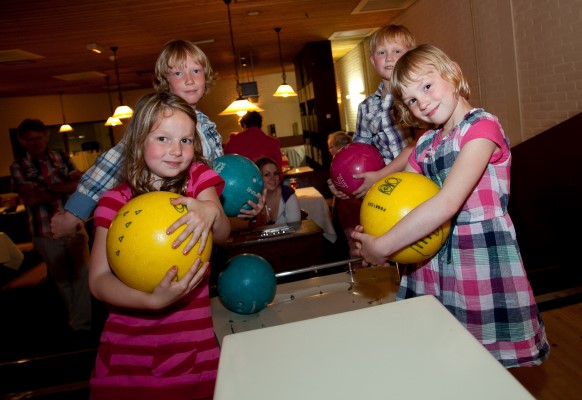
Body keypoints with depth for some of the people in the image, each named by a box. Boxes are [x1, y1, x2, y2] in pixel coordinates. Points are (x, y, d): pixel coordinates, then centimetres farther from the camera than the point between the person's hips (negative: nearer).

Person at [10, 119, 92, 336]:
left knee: (81, 272, -5)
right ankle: (78, 319, 25)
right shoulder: (18, 167, 1)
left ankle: (80, 323, 4)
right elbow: (31, 198, -13)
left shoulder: (62, 158, 7)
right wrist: (65, 189, -11)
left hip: (73, 225, 1)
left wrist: (47, 187, -14)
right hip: (45, 232, -1)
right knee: (62, 278, 11)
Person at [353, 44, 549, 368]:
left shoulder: (482, 126, -12)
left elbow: (446, 204, -24)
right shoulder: (425, 144, 11)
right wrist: (370, 237, -14)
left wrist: (381, 247, -21)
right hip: (434, 255, 6)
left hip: (484, 256, -6)